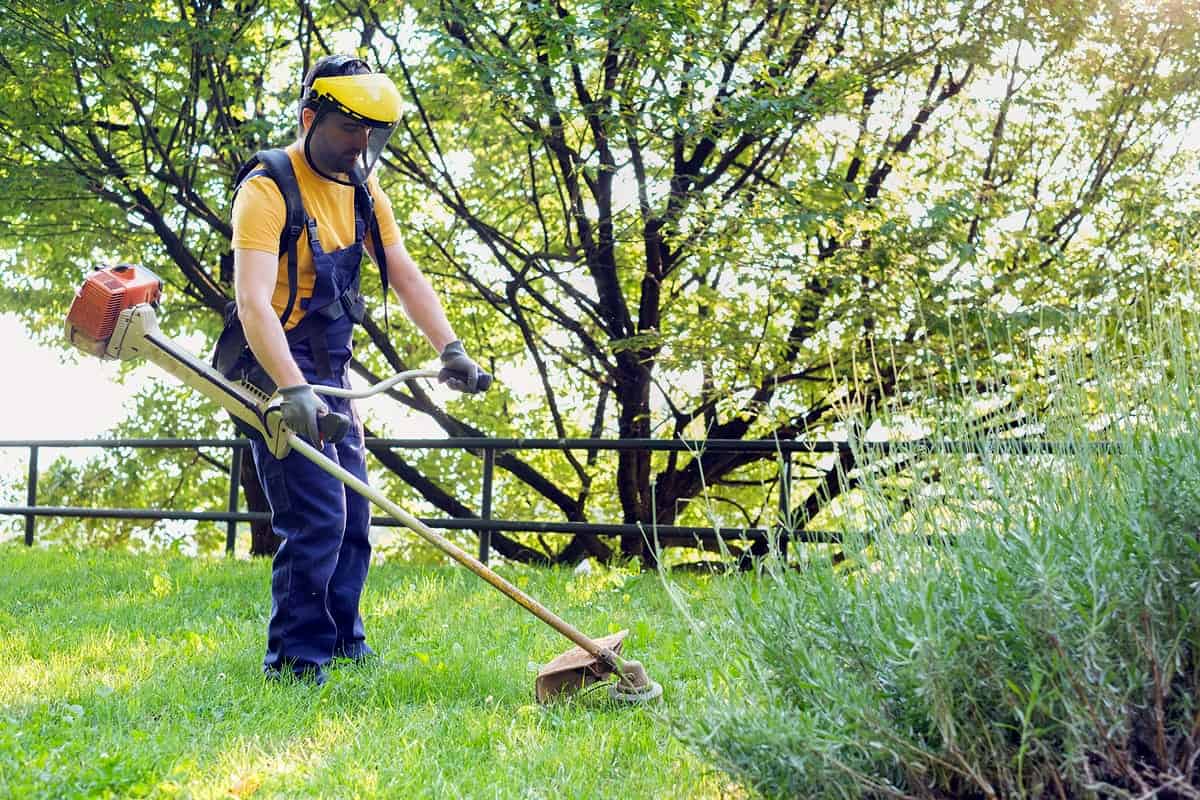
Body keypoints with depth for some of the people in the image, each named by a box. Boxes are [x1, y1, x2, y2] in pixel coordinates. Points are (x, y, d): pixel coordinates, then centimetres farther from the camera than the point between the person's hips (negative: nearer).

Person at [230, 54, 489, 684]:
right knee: (318, 516, -15)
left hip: (329, 373, 8)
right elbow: (253, 303, -30)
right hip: (278, 372, -8)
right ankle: (294, 657, -5)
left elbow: (405, 277, 6)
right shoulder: (268, 189, -19)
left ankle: (341, 639, 27)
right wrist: (292, 389, -42)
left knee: (352, 514, 14)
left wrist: (449, 348, -8)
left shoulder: (361, 192, 7)